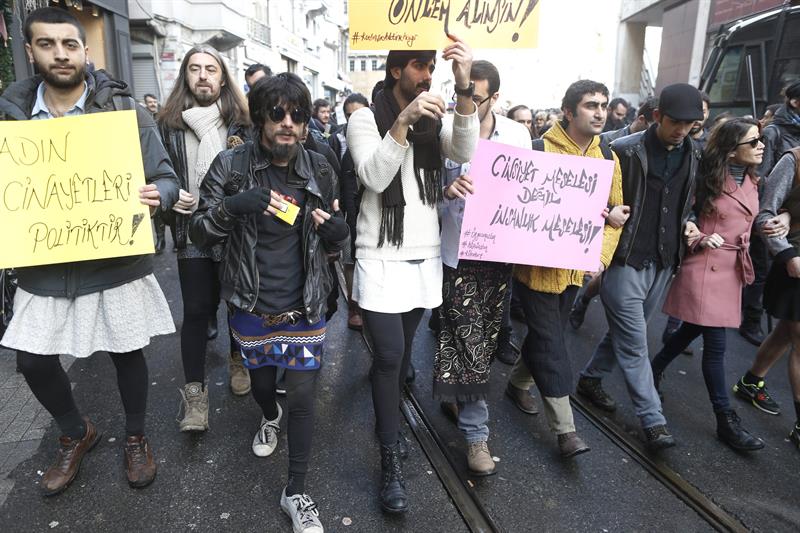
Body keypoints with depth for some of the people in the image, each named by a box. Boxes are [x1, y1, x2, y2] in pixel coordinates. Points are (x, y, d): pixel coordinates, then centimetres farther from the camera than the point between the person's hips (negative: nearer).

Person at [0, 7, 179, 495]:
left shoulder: (124, 108, -6)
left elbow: (166, 178, -7)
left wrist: (157, 196, -29)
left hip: (117, 262, -3)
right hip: (43, 265, 3)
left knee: (127, 353, 11)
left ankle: (136, 437, 37)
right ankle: (77, 433, 38)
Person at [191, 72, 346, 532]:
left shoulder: (320, 170, -5)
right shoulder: (231, 166, -10)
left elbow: (335, 243, 5)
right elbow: (200, 234, -9)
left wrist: (336, 229, -20)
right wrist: (233, 205, -30)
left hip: (305, 308, 0)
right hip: (252, 307, 0)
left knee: (303, 398, 3)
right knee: (261, 380, 22)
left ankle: (296, 493, 23)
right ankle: (270, 416, 60)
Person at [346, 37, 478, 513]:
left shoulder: (436, 119, 7)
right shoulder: (366, 119, -4)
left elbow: (466, 153, -14)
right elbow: (374, 177, -19)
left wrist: (464, 87, -25)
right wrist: (403, 122, -30)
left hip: (425, 257, 4)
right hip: (381, 259, -4)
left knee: (402, 350, 15)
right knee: (389, 355, -6)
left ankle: (391, 410, 37)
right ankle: (392, 460, 5)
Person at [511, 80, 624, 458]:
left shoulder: (608, 159, 4)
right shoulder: (539, 151, -13)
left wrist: (601, 255, -4)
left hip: (577, 269, 6)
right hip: (538, 267, -6)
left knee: (545, 335, 20)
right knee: (550, 344, -1)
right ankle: (565, 429, 8)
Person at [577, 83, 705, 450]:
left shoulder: (693, 155, 7)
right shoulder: (625, 151, -11)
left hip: (663, 263, 6)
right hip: (625, 260, -6)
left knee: (625, 333, 17)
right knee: (634, 343, -1)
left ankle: (590, 378, 37)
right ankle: (653, 420, 9)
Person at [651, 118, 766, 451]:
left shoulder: (751, 182, 10)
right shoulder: (708, 179, -11)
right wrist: (700, 238, -19)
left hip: (732, 269, 7)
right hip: (704, 266, -7)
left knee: (692, 330, 17)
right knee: (715, 344, -4)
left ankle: (655, 369, 40)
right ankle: (726, 420, 5)